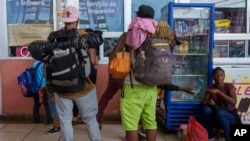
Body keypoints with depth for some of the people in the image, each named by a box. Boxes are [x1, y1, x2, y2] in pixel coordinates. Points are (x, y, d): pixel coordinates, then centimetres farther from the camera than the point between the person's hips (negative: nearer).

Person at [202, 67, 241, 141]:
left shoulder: (229, 86, -8)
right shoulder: (210, 88, 1)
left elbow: (233, 102, -22)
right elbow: (204, 103, -2)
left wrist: (218, 92, -28)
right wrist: (209, 102, -26)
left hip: (231, 116, -3)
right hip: (215, 118, 3)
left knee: (219, 112, -36)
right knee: (206, 109, -28)